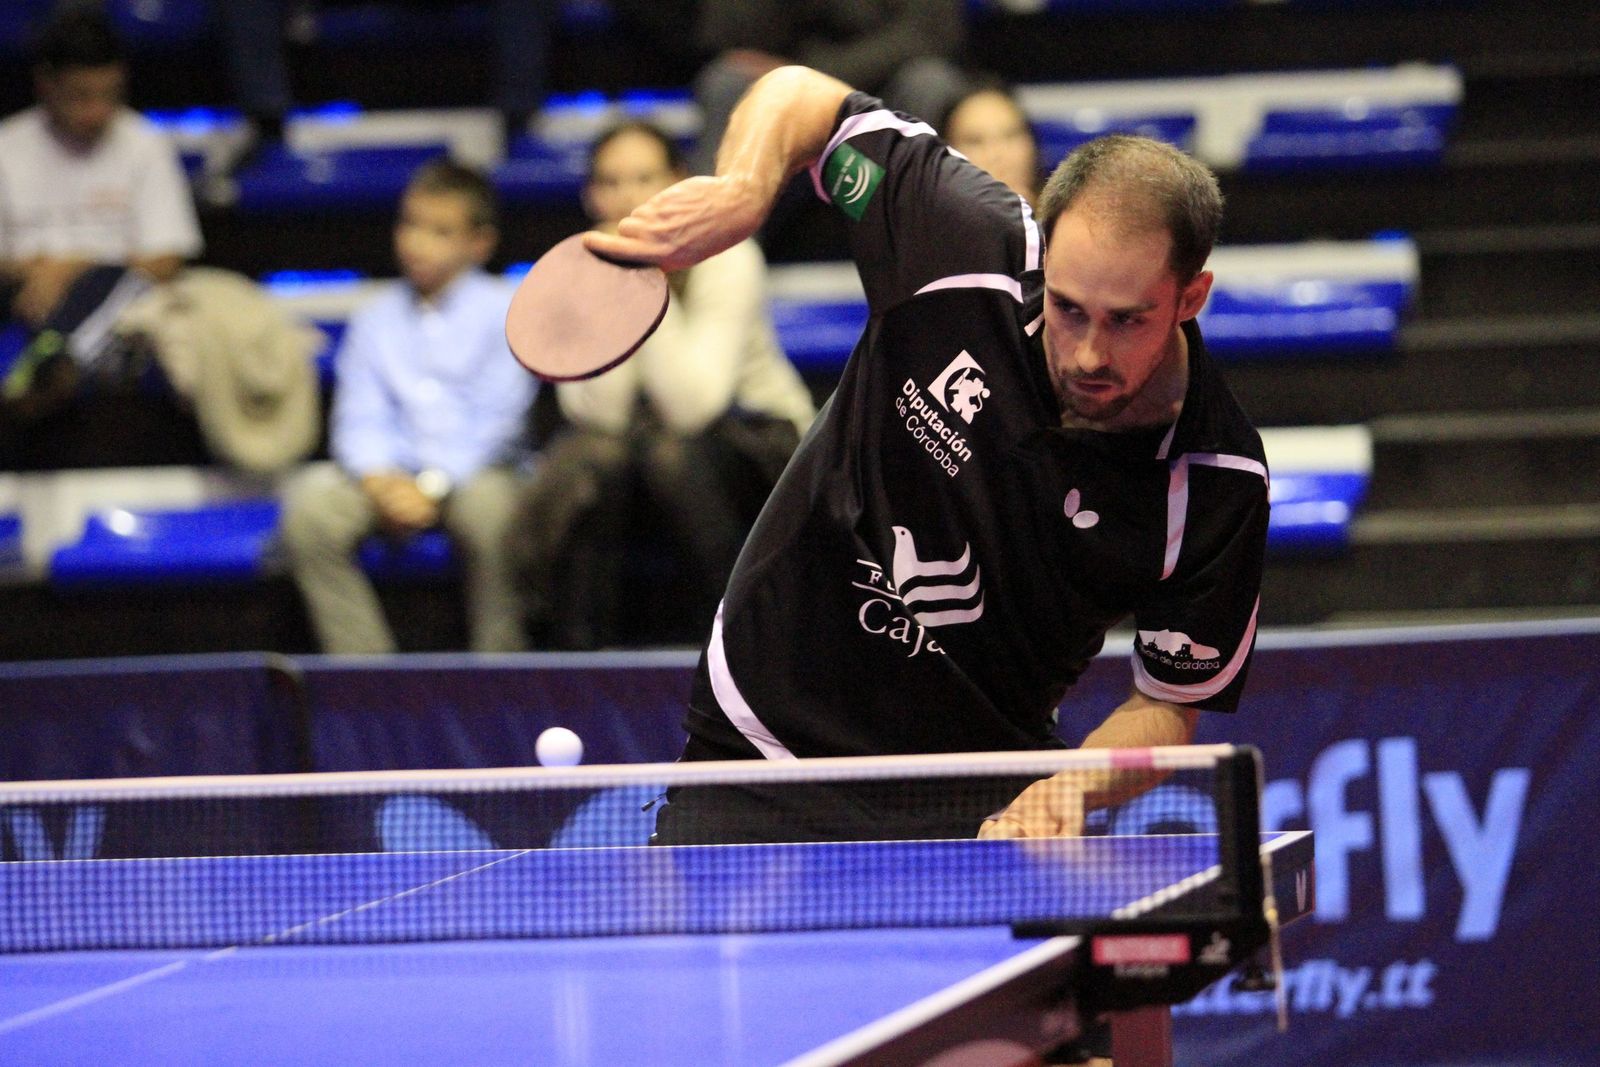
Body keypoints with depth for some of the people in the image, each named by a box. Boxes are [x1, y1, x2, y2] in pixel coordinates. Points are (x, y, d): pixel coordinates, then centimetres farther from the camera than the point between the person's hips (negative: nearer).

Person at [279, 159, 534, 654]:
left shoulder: (503, 312, 2)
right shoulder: (378, 317, 13)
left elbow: (498, 418, -7)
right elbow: (359, 420, 7)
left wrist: (434, 486, -18)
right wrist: (378, 479, -16)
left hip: (473, 469, -3)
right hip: (391, 473, 3)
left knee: (492, 505, -37)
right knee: (308, 505, -23)